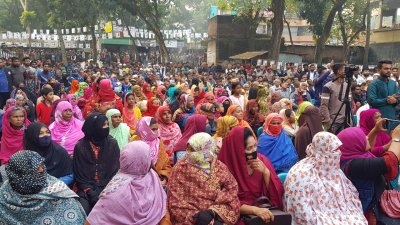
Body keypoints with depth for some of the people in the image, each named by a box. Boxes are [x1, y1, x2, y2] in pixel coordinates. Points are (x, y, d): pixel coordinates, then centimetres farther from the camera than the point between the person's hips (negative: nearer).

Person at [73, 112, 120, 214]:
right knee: (84, 209, -23)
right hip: (86, 189, 0)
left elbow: (115, 170, -1)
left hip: (107, 188, 0)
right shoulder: (80, 146, -4)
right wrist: (91, 193, -12)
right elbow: (79, 174, -2)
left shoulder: (112, 144, -1)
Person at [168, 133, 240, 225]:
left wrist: (214, 211, -12)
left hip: (216, 213, 1)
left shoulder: (219, 167, 1)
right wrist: (195, 215, -18)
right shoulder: (180, 168, -3)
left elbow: (232, 189, 2)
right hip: (189, 217, 0)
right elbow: (176, 201, -5)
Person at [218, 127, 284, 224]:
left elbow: (278, 192, -1)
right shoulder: (227, 168, -13)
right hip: (241, 215, -4)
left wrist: (266, 172, -15)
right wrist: (255, 209, -26)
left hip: (265, 209, 4)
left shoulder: (262, 160, -1)